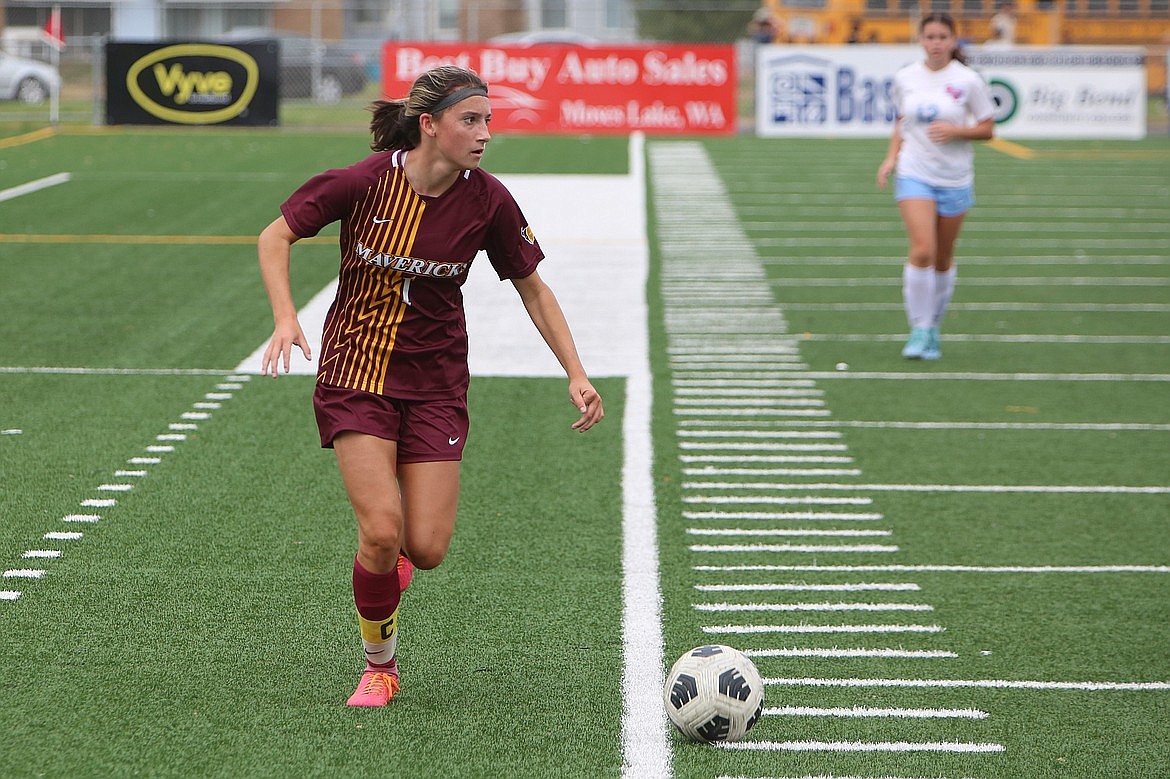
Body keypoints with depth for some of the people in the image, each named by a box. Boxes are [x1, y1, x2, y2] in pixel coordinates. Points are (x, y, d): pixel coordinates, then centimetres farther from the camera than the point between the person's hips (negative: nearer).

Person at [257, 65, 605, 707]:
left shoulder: (487, 202, -9)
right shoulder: (364, 182, -15)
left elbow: (533, 290, 4)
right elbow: (275, 237, -3)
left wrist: (577, 375, -4)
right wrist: (286, 320, -17)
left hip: (435, 383, 2)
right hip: (355, 375, -2)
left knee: (426, 549, -7)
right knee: (382, 532, -16)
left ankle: (393, 555, 32)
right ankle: (379, 666, 9)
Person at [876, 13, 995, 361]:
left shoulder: (967, 80, -5)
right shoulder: (905, 78, 2)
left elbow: (987, 129, 0)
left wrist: (955, 130, -17)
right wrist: (892, 156, 3)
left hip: (954, 179, 0)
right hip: (914, 175, 0)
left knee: (943, 259, 8)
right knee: (921, 251, -17)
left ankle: (933, 327, 26)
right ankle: (919, 329, -9)